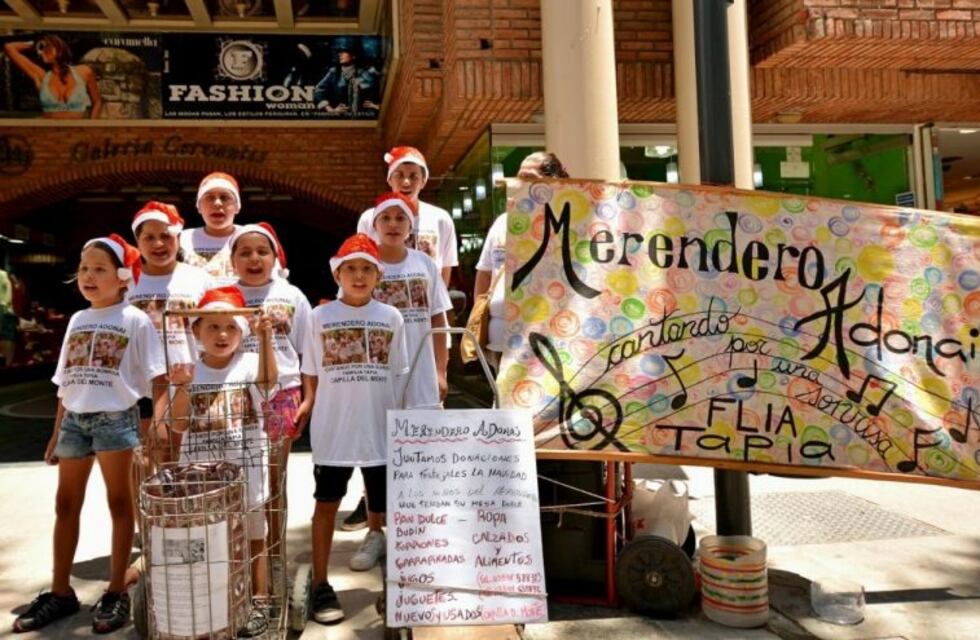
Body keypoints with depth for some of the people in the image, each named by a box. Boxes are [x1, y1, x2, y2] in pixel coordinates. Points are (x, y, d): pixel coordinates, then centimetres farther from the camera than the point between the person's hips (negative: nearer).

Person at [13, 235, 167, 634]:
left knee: (119, 503, 4)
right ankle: (61, 592, 24)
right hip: (74, 419, 6)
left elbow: (157, 378, -9)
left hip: (115, 418, -6)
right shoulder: (76, 320, 12)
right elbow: (66, 383, 16)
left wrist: (158, 421, -22)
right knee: (66, 505, 11)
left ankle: (117, 593, 13)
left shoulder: (135, 321, -5)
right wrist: (56, 432, 15)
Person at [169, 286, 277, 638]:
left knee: (252, 536, 10)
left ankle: (257, 604, 21)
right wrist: (182, 386, -17)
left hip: (245, 468, -2)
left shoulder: (249, 363, -5)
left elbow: (269, 381, -28)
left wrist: (265, 339, -37)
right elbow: (179, 425, -4)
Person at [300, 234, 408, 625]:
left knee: (383, 502, 12)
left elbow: (397, 374, 6)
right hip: (332, 429, -1)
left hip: (380, 428, 1)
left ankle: (375, 534, 41)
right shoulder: (321, 317, -1)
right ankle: (320, 586, 19)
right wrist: (318, 414, -1)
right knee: (327, 503, 8)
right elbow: (311, 376, 5)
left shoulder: (391, 318, 1)